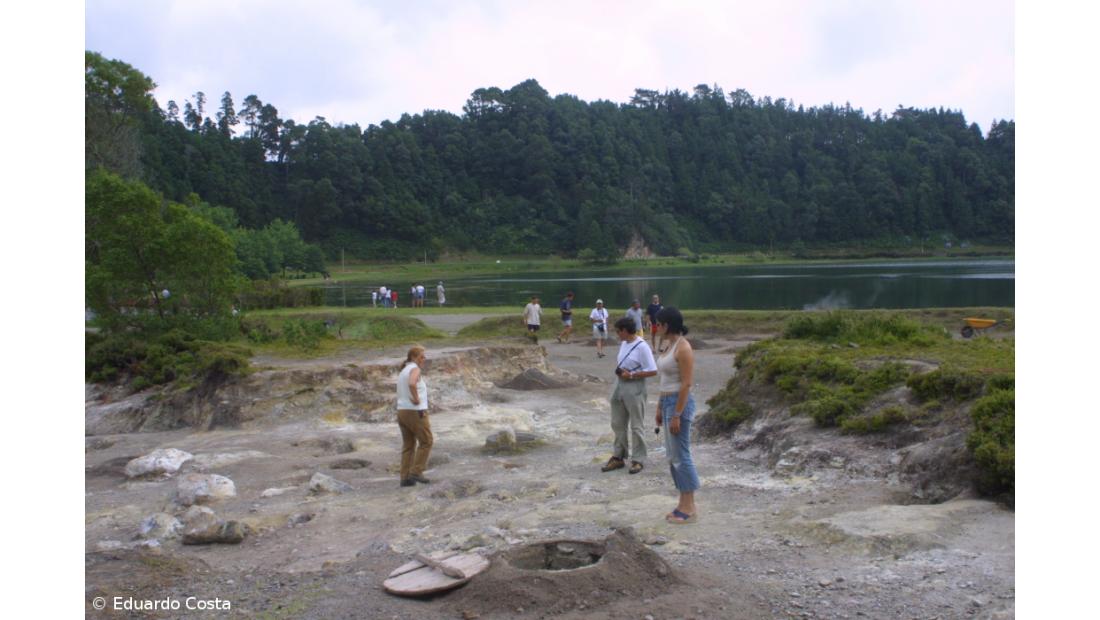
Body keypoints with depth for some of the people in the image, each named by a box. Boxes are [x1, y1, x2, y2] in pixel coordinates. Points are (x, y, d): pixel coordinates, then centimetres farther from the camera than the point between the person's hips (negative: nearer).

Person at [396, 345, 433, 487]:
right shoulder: (415, 369, -12)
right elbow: (412, 384, -35)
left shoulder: (403, 372, 18)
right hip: (415, 413, -8)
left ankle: (406, 478, 9)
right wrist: (416, 399, -21)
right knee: (426, 442, 5)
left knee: (408, 446, 13)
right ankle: (416, 472, 1)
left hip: (403, 412, 8)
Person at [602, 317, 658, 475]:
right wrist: (619, 372, 2)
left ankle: (638, 460, 14)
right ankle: (619, 457, 24)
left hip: (634, 389, -8)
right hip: (619, 387, 8)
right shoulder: (623, 343, 7)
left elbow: (653, 371, -19)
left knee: (636, 426, 4)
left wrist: (631, 375, -20)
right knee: (618, 424, 13)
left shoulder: (642, 346, -18)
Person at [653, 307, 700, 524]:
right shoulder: (671, 346, 12)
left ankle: (690, 508, 6)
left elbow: (686, 384, -19)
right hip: (668, 402, 10)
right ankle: (684, 504, 21)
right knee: (673, 456, 13)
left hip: (679, 403, -10)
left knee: (681, 456, -3)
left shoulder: (683, 348, -16)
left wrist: (676, 415, -20)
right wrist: (660, 408, 19)